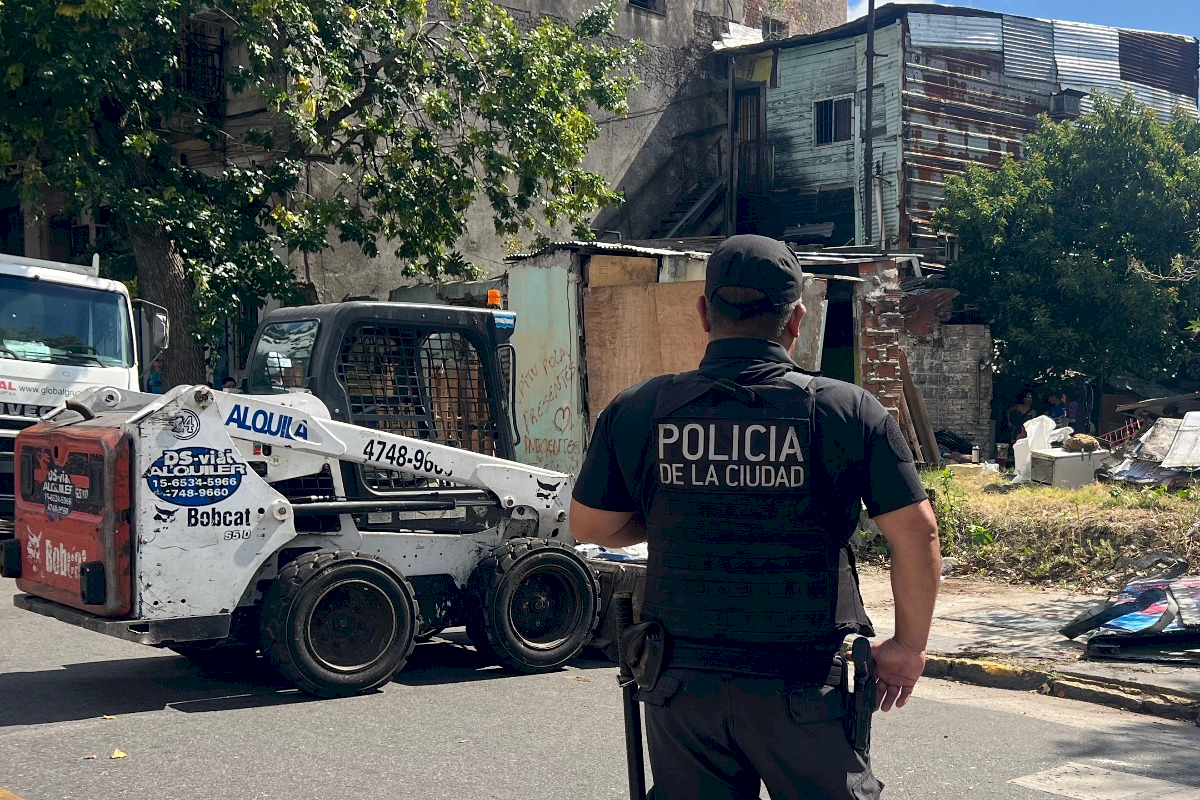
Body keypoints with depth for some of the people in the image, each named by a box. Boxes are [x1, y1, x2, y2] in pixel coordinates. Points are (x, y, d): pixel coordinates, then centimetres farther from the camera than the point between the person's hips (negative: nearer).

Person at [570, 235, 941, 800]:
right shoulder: (849, 411, -7)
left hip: (681, 683, 2)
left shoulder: (636, 411, -2)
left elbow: (590, 527, 8)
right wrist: (909, 647, 6)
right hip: (803, 686, -2)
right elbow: (916, 532, -6)